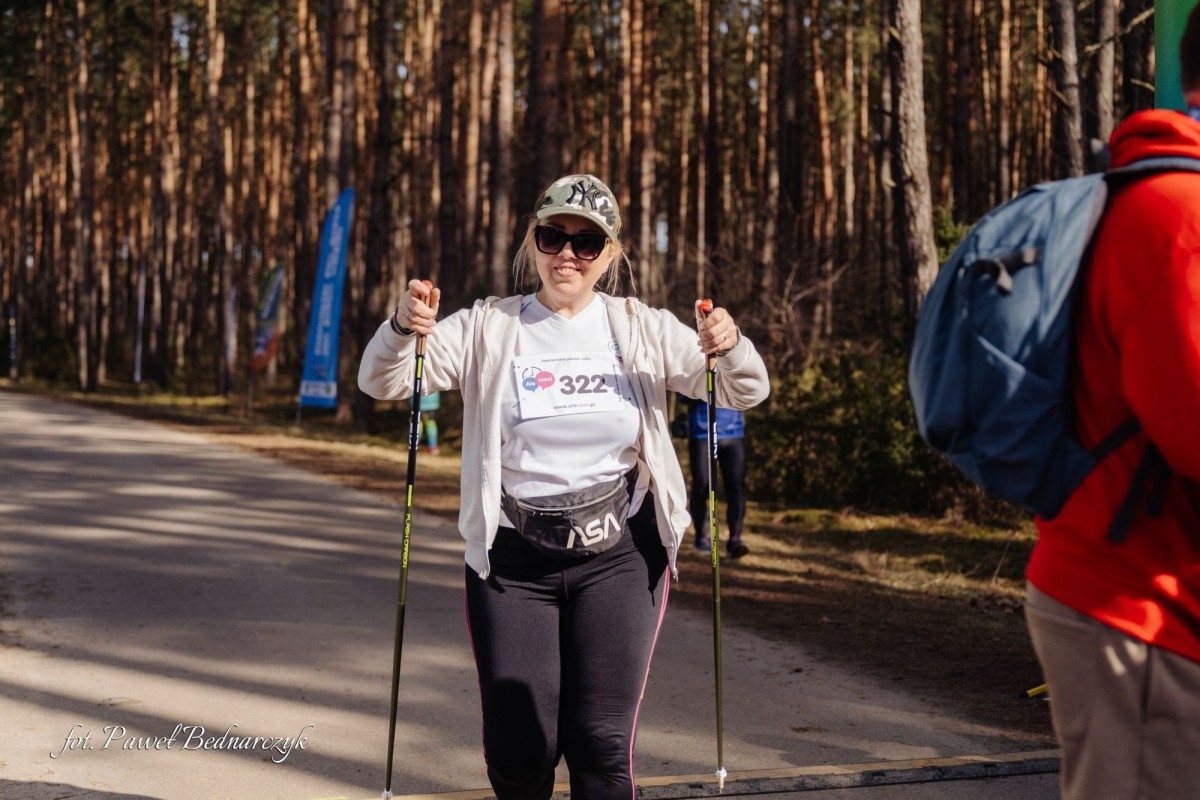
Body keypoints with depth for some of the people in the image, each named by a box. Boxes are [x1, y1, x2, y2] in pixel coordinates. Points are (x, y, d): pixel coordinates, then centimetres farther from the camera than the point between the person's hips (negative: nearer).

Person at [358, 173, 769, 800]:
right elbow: (381, 382, -3)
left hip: (619, 556, 0)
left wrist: (730, 349, -19)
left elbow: (745, 393, 4)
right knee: (516, 749, 3)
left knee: (602, 742, -6)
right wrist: (402, 328, -25)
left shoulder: (642, 329, 3)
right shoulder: (488, 329, 0)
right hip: (513, 561, 0)